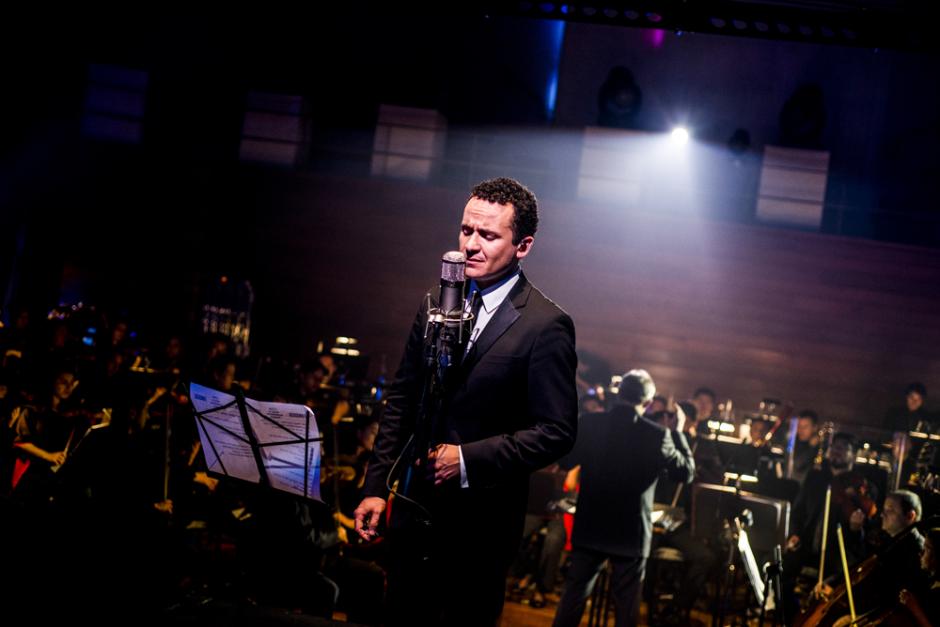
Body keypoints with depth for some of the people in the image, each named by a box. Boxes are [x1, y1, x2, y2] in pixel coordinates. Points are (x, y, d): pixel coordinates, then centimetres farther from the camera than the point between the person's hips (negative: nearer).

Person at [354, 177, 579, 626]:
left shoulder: (546, 326, -13)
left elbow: (557, 432, -14)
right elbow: (400, 403, 9)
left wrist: (468, 458, -19)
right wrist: (376, 487, 5)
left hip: (480, 522, -5)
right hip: (413, 512, 5)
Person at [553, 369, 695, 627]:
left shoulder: (591, 424, -6)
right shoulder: (657, 435, -14)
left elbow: (566, 462, 6)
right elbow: (686, 472, -1)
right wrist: (678, 432, 7)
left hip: (590, 527, 2)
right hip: (631, 531, -2)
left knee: (574, 594, 12)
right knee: (626, 604, 11)